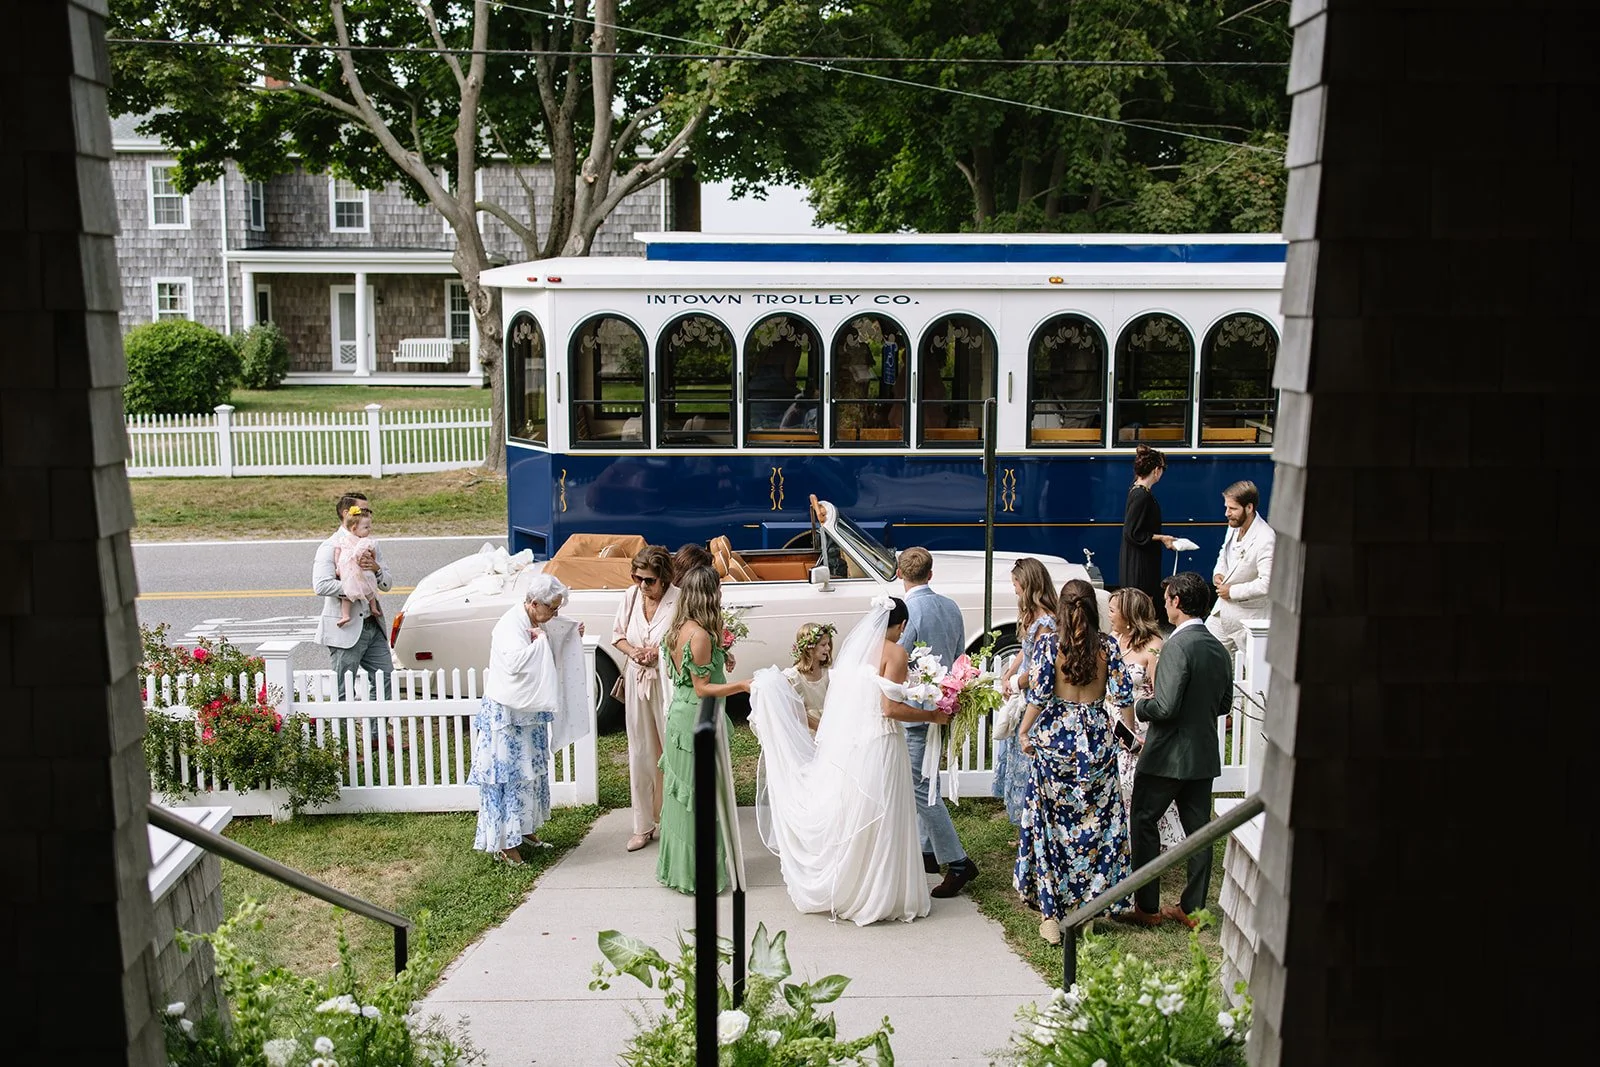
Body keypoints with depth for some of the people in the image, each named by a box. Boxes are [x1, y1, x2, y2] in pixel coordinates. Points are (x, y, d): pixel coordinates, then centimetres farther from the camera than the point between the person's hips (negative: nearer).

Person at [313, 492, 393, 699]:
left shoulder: (370, 546, 13)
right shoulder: (330, 547, -8)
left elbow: (386, 585, 9)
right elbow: (321, 586, -22)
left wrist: (376, 568, -11)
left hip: (373, 627, 7)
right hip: (346, 630, -7)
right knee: (344, 692, 0)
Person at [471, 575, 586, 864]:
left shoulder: (539, 625, 7)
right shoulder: (510, 625, -21)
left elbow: (553, 659, 23)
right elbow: (516, 661, -38)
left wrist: (572, 636, 9)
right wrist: (540, 640, -24)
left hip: (530, 713, 9)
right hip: (507, 715, -9)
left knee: (532, 772, 17)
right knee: (511, 774, -4)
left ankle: (525, 830, 31)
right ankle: (504, 843, 3)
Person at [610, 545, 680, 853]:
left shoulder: (678, 600, -18)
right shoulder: (631, 595, -3)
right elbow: (617, 635, 9)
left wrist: (660, 651, -22)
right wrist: (633, 651, -9)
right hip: (637, 682, 5)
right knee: (641, 755, 9)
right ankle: (643, 826, 18)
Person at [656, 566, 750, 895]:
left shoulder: (678, 630, 6)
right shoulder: (701, 635, -22)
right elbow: (702, 689, -20)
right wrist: (744, 685, -22)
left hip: (678, 714, 9)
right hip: (699, 721, -9)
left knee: (681, 793, 17)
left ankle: (677, 865, 28)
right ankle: (700, 870, 11)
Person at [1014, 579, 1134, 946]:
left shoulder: (1048, 642, -7)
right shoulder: (1107, 645, -1)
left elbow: (1038, 695, -10)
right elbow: (1121, 694, 0)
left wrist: (1024, 732, 3)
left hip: (1055, 738, -1)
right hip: (1097, 738, 2)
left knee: (1051, 822, 6)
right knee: (1096, 822, 11)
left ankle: (1051, 913, 9)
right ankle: (1089, 905, 17)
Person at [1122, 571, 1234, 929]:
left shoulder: (1177, 646, -20)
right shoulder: (1219, 649, 4)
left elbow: (1165, 707, -24)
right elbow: (1224, 703, 14)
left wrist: (1138, 706, -6)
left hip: (1167, 756, -7)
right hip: (1204, 755, 7)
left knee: (1143, 822, 6)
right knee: (1199, 829, 12)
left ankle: (1147, 907, 11)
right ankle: (1193, 907, 21)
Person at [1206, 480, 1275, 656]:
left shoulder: (1266, 539, -24)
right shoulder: (1234, 526, 3)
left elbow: (1267, 584, -29)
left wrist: (1233, 591, -19)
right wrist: (1218, 573, 3)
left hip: (1248, 616, -8)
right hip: (1223, 609, 8)